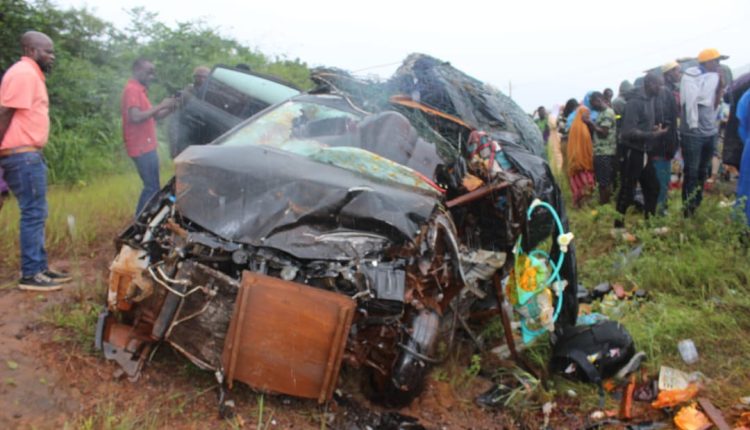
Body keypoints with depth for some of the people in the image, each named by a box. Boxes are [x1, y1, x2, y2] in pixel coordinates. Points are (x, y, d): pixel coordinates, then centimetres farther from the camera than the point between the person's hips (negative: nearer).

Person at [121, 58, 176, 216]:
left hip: (146, 146, 10)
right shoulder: (132, 89, -14)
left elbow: (150, 117, 20)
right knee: (153, 188, -8)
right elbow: (136, 117, -25)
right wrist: (160, 106, -20)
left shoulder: (139, 90, 18)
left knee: (151, 187, 14)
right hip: (142, 147, -10)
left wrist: (169, 109, 4)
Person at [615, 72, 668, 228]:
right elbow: (629, 132, -22)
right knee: (627, 190, -1)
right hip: (633, 152, -9)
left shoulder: (651, 99, 10)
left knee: (653, 187, 15)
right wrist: (653, 134, -19)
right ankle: (619, 224, 10)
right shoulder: (635, 102, -16)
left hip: (644, 152, 9)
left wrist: (655, 128, 0)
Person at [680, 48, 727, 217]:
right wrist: (693, 125, -21)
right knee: (691, 173, -2)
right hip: (694, 132, -7)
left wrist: (715, 124, 6)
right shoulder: (691, 76, -11)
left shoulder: (715, 77, 11)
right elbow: (690, 100, -19)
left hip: (710, 132, 7)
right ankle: (688, 211, 7)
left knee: (703, 172, 14)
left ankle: (697, 207, 26)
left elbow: (716, 100, 14)